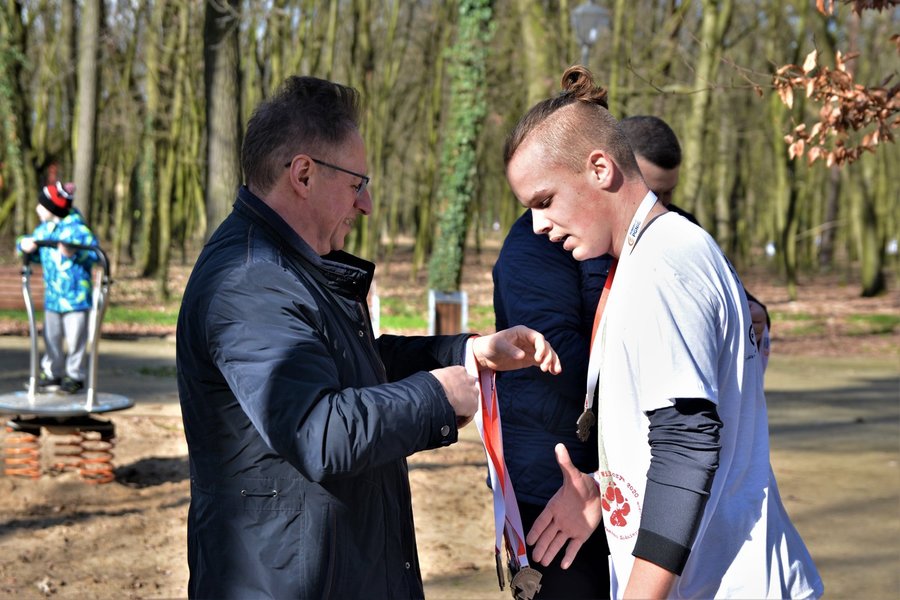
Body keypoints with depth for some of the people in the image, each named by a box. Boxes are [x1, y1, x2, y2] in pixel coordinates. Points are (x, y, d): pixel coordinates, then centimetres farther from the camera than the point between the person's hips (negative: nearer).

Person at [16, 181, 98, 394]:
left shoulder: (78, 228, -11)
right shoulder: (43, 229, 8)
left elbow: (94, 254, -15)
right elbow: (34, 254, 17)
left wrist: (74, 253, -28)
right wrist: (25, 244, -5)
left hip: (75, 295, -7)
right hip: (52, 295, 7)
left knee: (75, 339, 0)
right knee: (51, 337, 13)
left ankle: (75, 377, 10)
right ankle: (51, 374, 24)